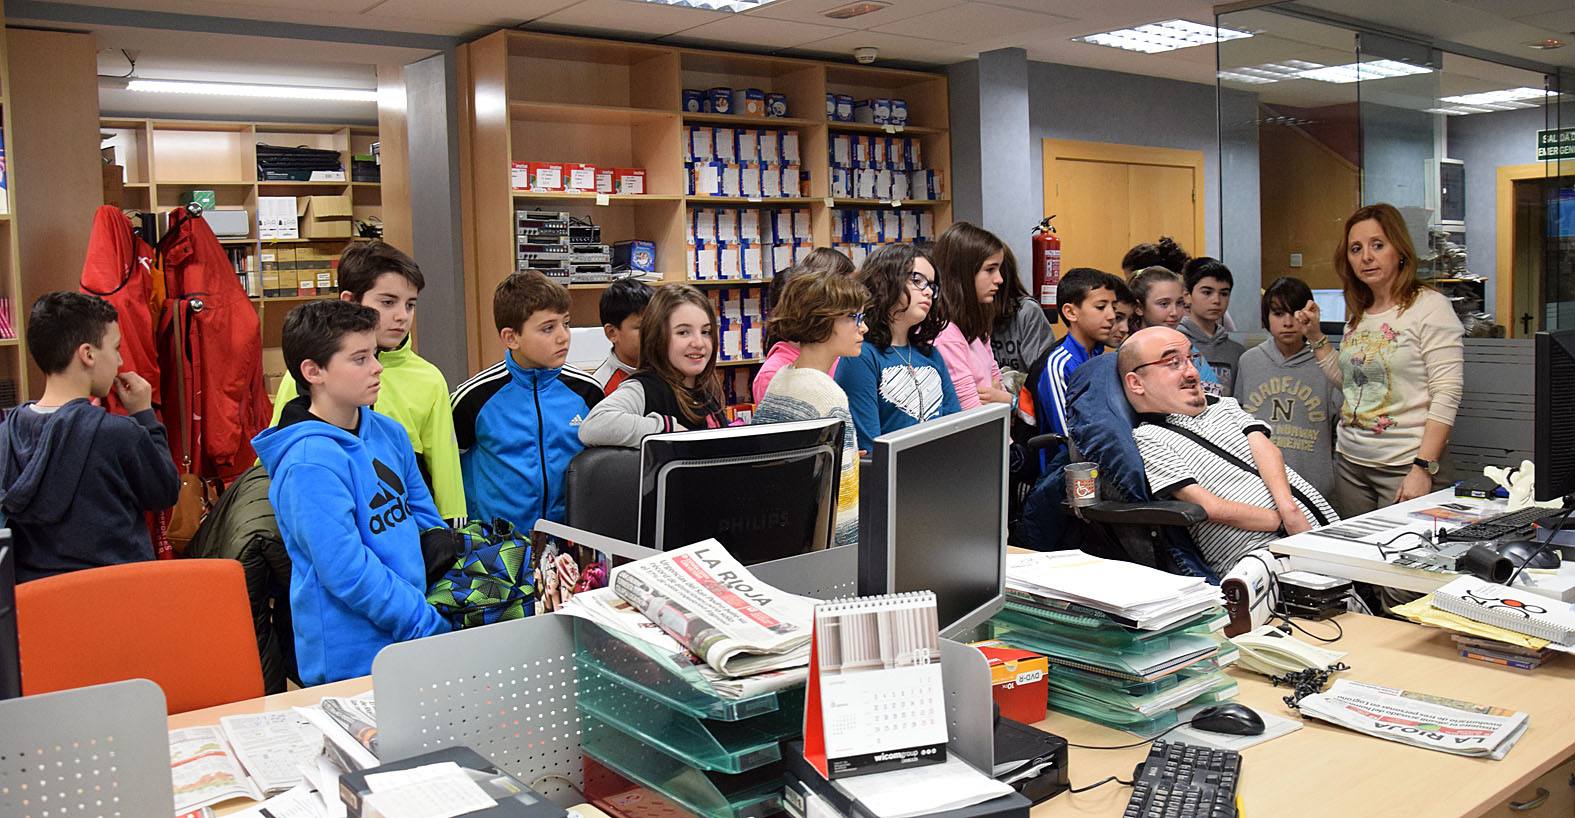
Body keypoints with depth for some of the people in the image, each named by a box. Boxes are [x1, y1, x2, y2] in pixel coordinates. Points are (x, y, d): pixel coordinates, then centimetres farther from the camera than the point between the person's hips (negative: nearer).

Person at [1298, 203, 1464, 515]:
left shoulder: (1429, 306, -9)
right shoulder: (1358, 314, 12)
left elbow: (1447, 395, -14)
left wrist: (1423, 469, -20)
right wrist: (1315, 336, 12)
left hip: (1404, 466, -6)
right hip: (1349, 462, 6)